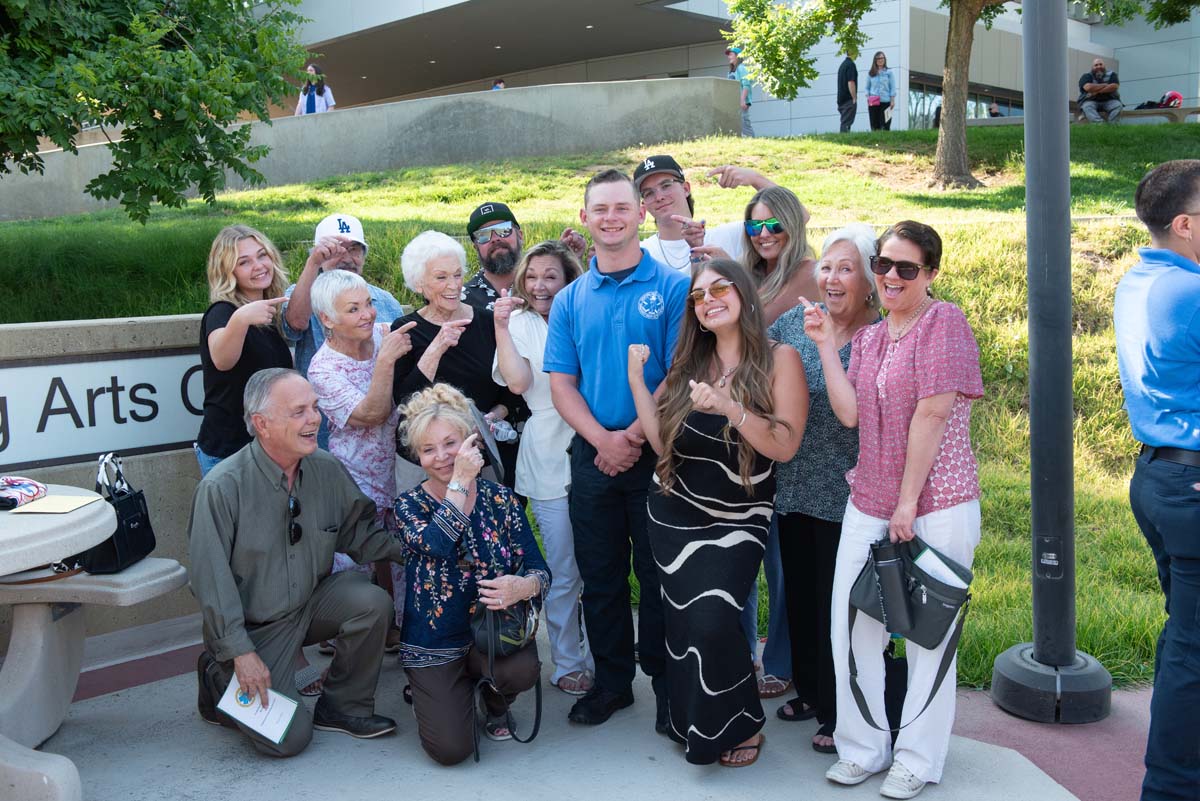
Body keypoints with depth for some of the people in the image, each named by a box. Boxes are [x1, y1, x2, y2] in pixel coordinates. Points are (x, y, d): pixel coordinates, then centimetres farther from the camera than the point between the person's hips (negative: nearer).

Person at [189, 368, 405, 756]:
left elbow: (358, 530, 4)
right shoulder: (222, 487, -23)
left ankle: (344, 707, 0)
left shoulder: (327, 469, -8)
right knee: (289, 739, -11)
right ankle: (218, 679, 17)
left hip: (310, 602, 5)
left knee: (372, 602, -23)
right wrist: (241, 652, -20)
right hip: (252, 625, -5)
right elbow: (211, 578, -20)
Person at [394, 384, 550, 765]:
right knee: (451, 749, -16)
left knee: (524, 669, -32)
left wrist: (524, 586, -30)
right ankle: (429, 693, 20)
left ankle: (496, 704, 7)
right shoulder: (409, 505, -5)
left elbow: (539, 570, -7)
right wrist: (460, 481, -29)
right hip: (435, 643, -1)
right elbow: (438, 544, -27)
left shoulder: (501, 499, -2)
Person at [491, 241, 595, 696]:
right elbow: (517, 381, -14)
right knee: (563, 575, 4)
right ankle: (567, 664, 20)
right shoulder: (518, 324, 2)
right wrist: (501, 327, -17)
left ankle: (598, 658, 28)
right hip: (549, 463, -2)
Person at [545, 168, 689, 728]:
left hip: (655, 453, -3)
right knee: (600, 577, 12)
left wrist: (633, 437, -15)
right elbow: (561, 383, 4)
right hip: (593, 455, 4)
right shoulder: (569, 299, 8)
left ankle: (665, 683, 21)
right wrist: (603, 439, -11)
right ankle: (611, 682, 27)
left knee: (658, 576, 5)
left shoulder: (671, 288, -2)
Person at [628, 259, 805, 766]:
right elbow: (663, 441, 0)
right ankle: (695, 728, 27)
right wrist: (636, 379, -6)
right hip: (674, 515, 4)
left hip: (737, 522, -4)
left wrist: (730, 407, -29)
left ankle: (743, 728, 10)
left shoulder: (779, 360, -7)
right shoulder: (688, 365, 5)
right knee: (683, 623, 4)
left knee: (712, 624, -15)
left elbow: (785, 446, -17)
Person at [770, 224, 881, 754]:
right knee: (801, 593, 18)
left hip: (847, 497, -5)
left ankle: (843, 715, 23)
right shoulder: (796, 321, 4)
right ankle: (810, 692, 39)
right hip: (794, 487, 6)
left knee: (840, 604, 5)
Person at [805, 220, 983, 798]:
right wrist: (825, 343, -1)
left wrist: (908, 500, -16)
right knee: (851, 627, 6)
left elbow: (932, 412, -15)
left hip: (936, 506, -6)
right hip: (868, 505, 6)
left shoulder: (943, 322, -9)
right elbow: (849, 413, 1)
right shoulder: (867, 338, 13)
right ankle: (863, 749, 23)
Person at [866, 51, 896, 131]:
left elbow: (892, 88, 5)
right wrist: (868, 98, 0)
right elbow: (867, 87, 13)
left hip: (885, 101, -2)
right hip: (873, 103, 2)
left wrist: (892, 100, -2)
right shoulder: (870, 73, 11)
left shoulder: (889, 72, 6)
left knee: (885, 126, -6)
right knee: (874, 125, -1)